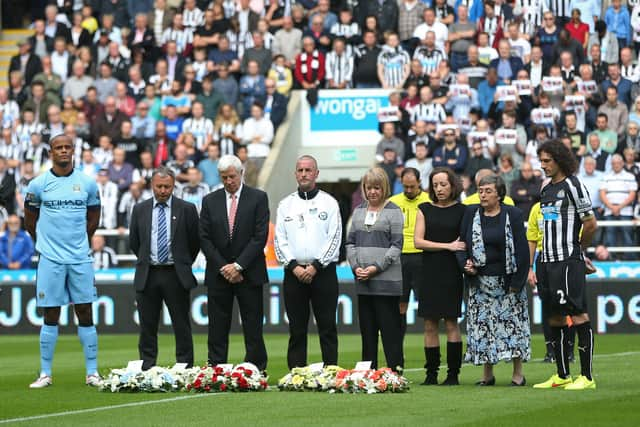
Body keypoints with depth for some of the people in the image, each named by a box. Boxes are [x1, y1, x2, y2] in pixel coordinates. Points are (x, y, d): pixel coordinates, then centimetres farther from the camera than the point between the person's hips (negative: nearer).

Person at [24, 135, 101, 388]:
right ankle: (45, 374, 6)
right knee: (51, 317, 1)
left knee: (85, 314, 2)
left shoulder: (87, 184, 4)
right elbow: (30, 222, 11)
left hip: (80, 259, 1)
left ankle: (92, 373, 6)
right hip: (50, 260, -1)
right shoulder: (38, 184, 0)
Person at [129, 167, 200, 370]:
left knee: (182, 325, 2)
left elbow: (195, 241, 6)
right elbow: (133, 242, 14)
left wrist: (183, 265, 10)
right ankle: (147, 368, 9)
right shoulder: (140, 210, 6)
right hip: (147, 275, 2)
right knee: (148, 326, 5)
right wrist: (146, 262, 13)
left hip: (176, 275, -2)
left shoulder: (186, 209, 0)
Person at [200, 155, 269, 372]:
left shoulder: (258, 198, 0)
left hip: (248, 273, -2)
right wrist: (223, 268, -7)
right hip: (218, 273, 2)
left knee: (253, 328, -1)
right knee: (217, 329, 2)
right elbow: (205, 239, 4)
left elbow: (260, 236, -6)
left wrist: (238, 265, -12)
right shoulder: (210, 201, 8)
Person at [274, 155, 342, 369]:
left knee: (327, 327, -2)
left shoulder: (329, 202, 4)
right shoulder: (285, 204, 11)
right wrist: (293, 266, -7)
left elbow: (334, 238, -2)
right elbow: (280, 239, 6)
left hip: (323, 271, -2)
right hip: (294, 273, 2)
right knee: (297, 329, 3)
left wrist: (316, 266, -11)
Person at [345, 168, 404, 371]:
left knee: (390, 329, -5)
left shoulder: (393, 211, -1)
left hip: (386, 280, -5)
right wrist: (355, 267, -3)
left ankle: (395, 370, -2)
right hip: (362, 280, 5)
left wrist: (376, 267, -13)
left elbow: (396, 246, -6)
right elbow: (350, 242, 13)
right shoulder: (359, 211, 14)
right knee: (367, 329, 8)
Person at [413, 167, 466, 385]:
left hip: (451, 272, -2)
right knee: (430, 324, 2)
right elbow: (418, 241, 0)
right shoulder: (424, 210, 9)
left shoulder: (461, 210, 4)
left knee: (451, 322, -4)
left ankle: (453, 373, -1)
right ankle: (431, 373, 7)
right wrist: (448, 246, -9)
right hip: (430, 271, 2)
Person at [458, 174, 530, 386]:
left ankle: (518, 373, 3)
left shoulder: (513, 215, -3)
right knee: (482, 326, 2)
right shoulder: (471, 214, 6)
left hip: (507, 280, -3)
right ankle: (487, 374, 9)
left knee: (512, 324, -2)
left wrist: (517, 281, -11)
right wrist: (466, 265, -9)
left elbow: (522, 249, -5)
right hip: (480, 281, 3)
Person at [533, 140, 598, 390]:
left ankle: (587, 377, -8)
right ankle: (562, 376, 17)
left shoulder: (573, 186, -7)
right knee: (555, 316, 10)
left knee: (577, 314, -8)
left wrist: (578, 250, 7)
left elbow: (591, 224, -7)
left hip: (568, 262, -8)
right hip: (548, 261, 8)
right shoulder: (546, 190, 16)